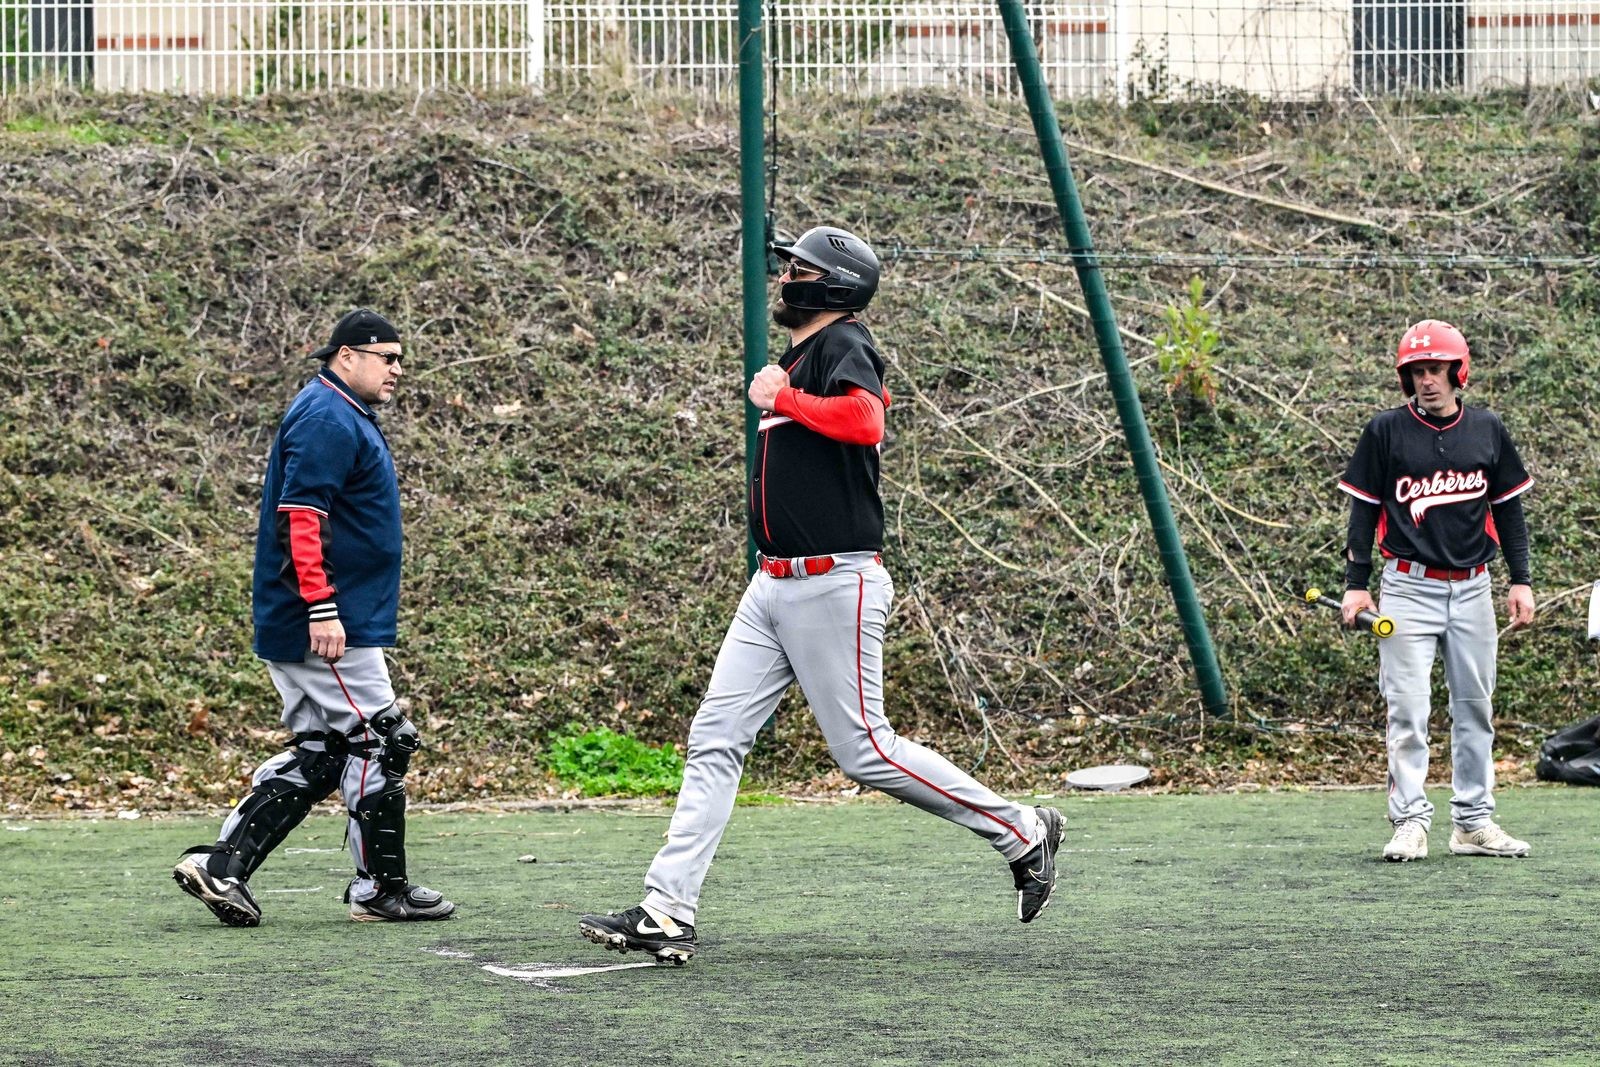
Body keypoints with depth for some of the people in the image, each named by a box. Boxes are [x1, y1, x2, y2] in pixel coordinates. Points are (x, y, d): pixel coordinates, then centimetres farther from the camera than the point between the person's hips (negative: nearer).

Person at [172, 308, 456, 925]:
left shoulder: (345, 417, 20)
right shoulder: (328, 418, -14)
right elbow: (300, 515, -23)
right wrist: (321, 608, -27)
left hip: (294, 627, 11)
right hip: (328, 624, -11)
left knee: (319, 755, 11)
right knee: (377, 743, -3)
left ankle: (220, 865, 6)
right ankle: (381, 890, 5)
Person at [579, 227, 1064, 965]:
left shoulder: (844, 346, -12)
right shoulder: (801, 359, 16)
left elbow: (864, 419, -31)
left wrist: (782, 399, -21)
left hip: (833, 587, -9)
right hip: (774, 585, 9)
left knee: (864, 750, -5)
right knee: (715, 738, 1)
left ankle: (1022, 833, 11)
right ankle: (666, 914, -2)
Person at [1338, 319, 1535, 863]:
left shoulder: (1487, 430, 7)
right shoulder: (1385, 431, -1)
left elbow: (1508, 507, 12)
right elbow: (1364, 510, 1)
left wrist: (1521, 580, 7)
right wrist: (1356, 584, -5)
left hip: (1472, 589, 3)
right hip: (1408, 588, -3)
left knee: (1475, 706, 6)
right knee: (1407, 708, -8)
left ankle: (1474, 822, 13)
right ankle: (1410, 820, -5)